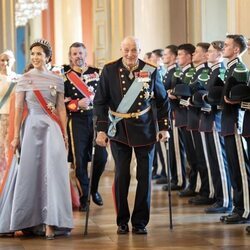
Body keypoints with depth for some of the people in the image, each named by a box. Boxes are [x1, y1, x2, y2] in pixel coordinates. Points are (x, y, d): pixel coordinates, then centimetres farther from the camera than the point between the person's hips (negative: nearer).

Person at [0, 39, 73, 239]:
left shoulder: (57, 80, 7)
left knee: (52, 172, -6)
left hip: (52, 129, 1)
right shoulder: (24, 79, 2)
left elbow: (61, 109, 9)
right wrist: (16, 136, -3)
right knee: (29, 172, 1)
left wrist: (65, 135, 4)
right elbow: (18, 108, 1)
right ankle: (29, 221, 13)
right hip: (31, 128, -1)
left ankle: (49, 223, -5)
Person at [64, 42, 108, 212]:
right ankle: (84, 196, 11)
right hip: (77, 121, -2)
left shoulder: (97, 73, 9)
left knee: (101, 157, -2)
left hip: (96, 119, 2)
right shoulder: (65, 77, 3)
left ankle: (94, 189, 23)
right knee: (79, 160, -3)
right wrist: (78, 104, -16)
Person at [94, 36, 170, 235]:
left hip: (145, 130, 0)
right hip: (119, 131, 0)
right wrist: (101, 129, -8)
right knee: (122, 176, 2)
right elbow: (100, 102, -1)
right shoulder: (109, 71, -3)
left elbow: (162, 101, 6)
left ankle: (140, 222, 12)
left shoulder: (151, 71, -3)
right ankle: (122, 221, 14)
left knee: (145, 176, 2)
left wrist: (164, 127, 0)